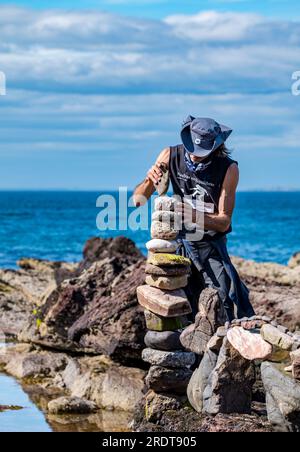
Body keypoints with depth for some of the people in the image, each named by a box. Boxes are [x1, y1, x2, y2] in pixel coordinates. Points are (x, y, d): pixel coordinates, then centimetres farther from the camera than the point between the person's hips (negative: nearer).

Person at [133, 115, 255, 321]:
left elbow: (224, 222, -16)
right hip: (180, 241, 2)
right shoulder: (171, 156, -9)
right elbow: (138, 199, -6)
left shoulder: (229, 169, -15)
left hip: (212, 246, -2)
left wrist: (194, 216, -34)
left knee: (228, 302, -14)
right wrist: (148, 181, -29)